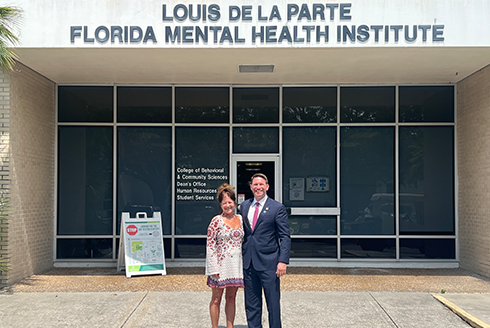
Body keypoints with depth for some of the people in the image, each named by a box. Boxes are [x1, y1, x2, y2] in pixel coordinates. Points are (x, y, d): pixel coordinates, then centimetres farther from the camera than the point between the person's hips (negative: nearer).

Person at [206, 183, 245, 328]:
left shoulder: (240, 219, 7)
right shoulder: (216, 221, -7)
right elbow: (210, 245, -8)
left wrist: (245, 264, 10)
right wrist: (214, 268, -13)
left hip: (236, 265, 5)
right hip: (220, 264, -4)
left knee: (231, 298, 12)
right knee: (216, 299, 6)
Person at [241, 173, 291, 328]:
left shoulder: (277, 208, -3)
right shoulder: (244, 206, 11)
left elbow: (285, 237, -6)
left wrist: (283, 261, -15)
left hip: (268, 263, -4)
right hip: (248, 263, 4)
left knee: (273, 302, 3)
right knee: (251, 304, 12)